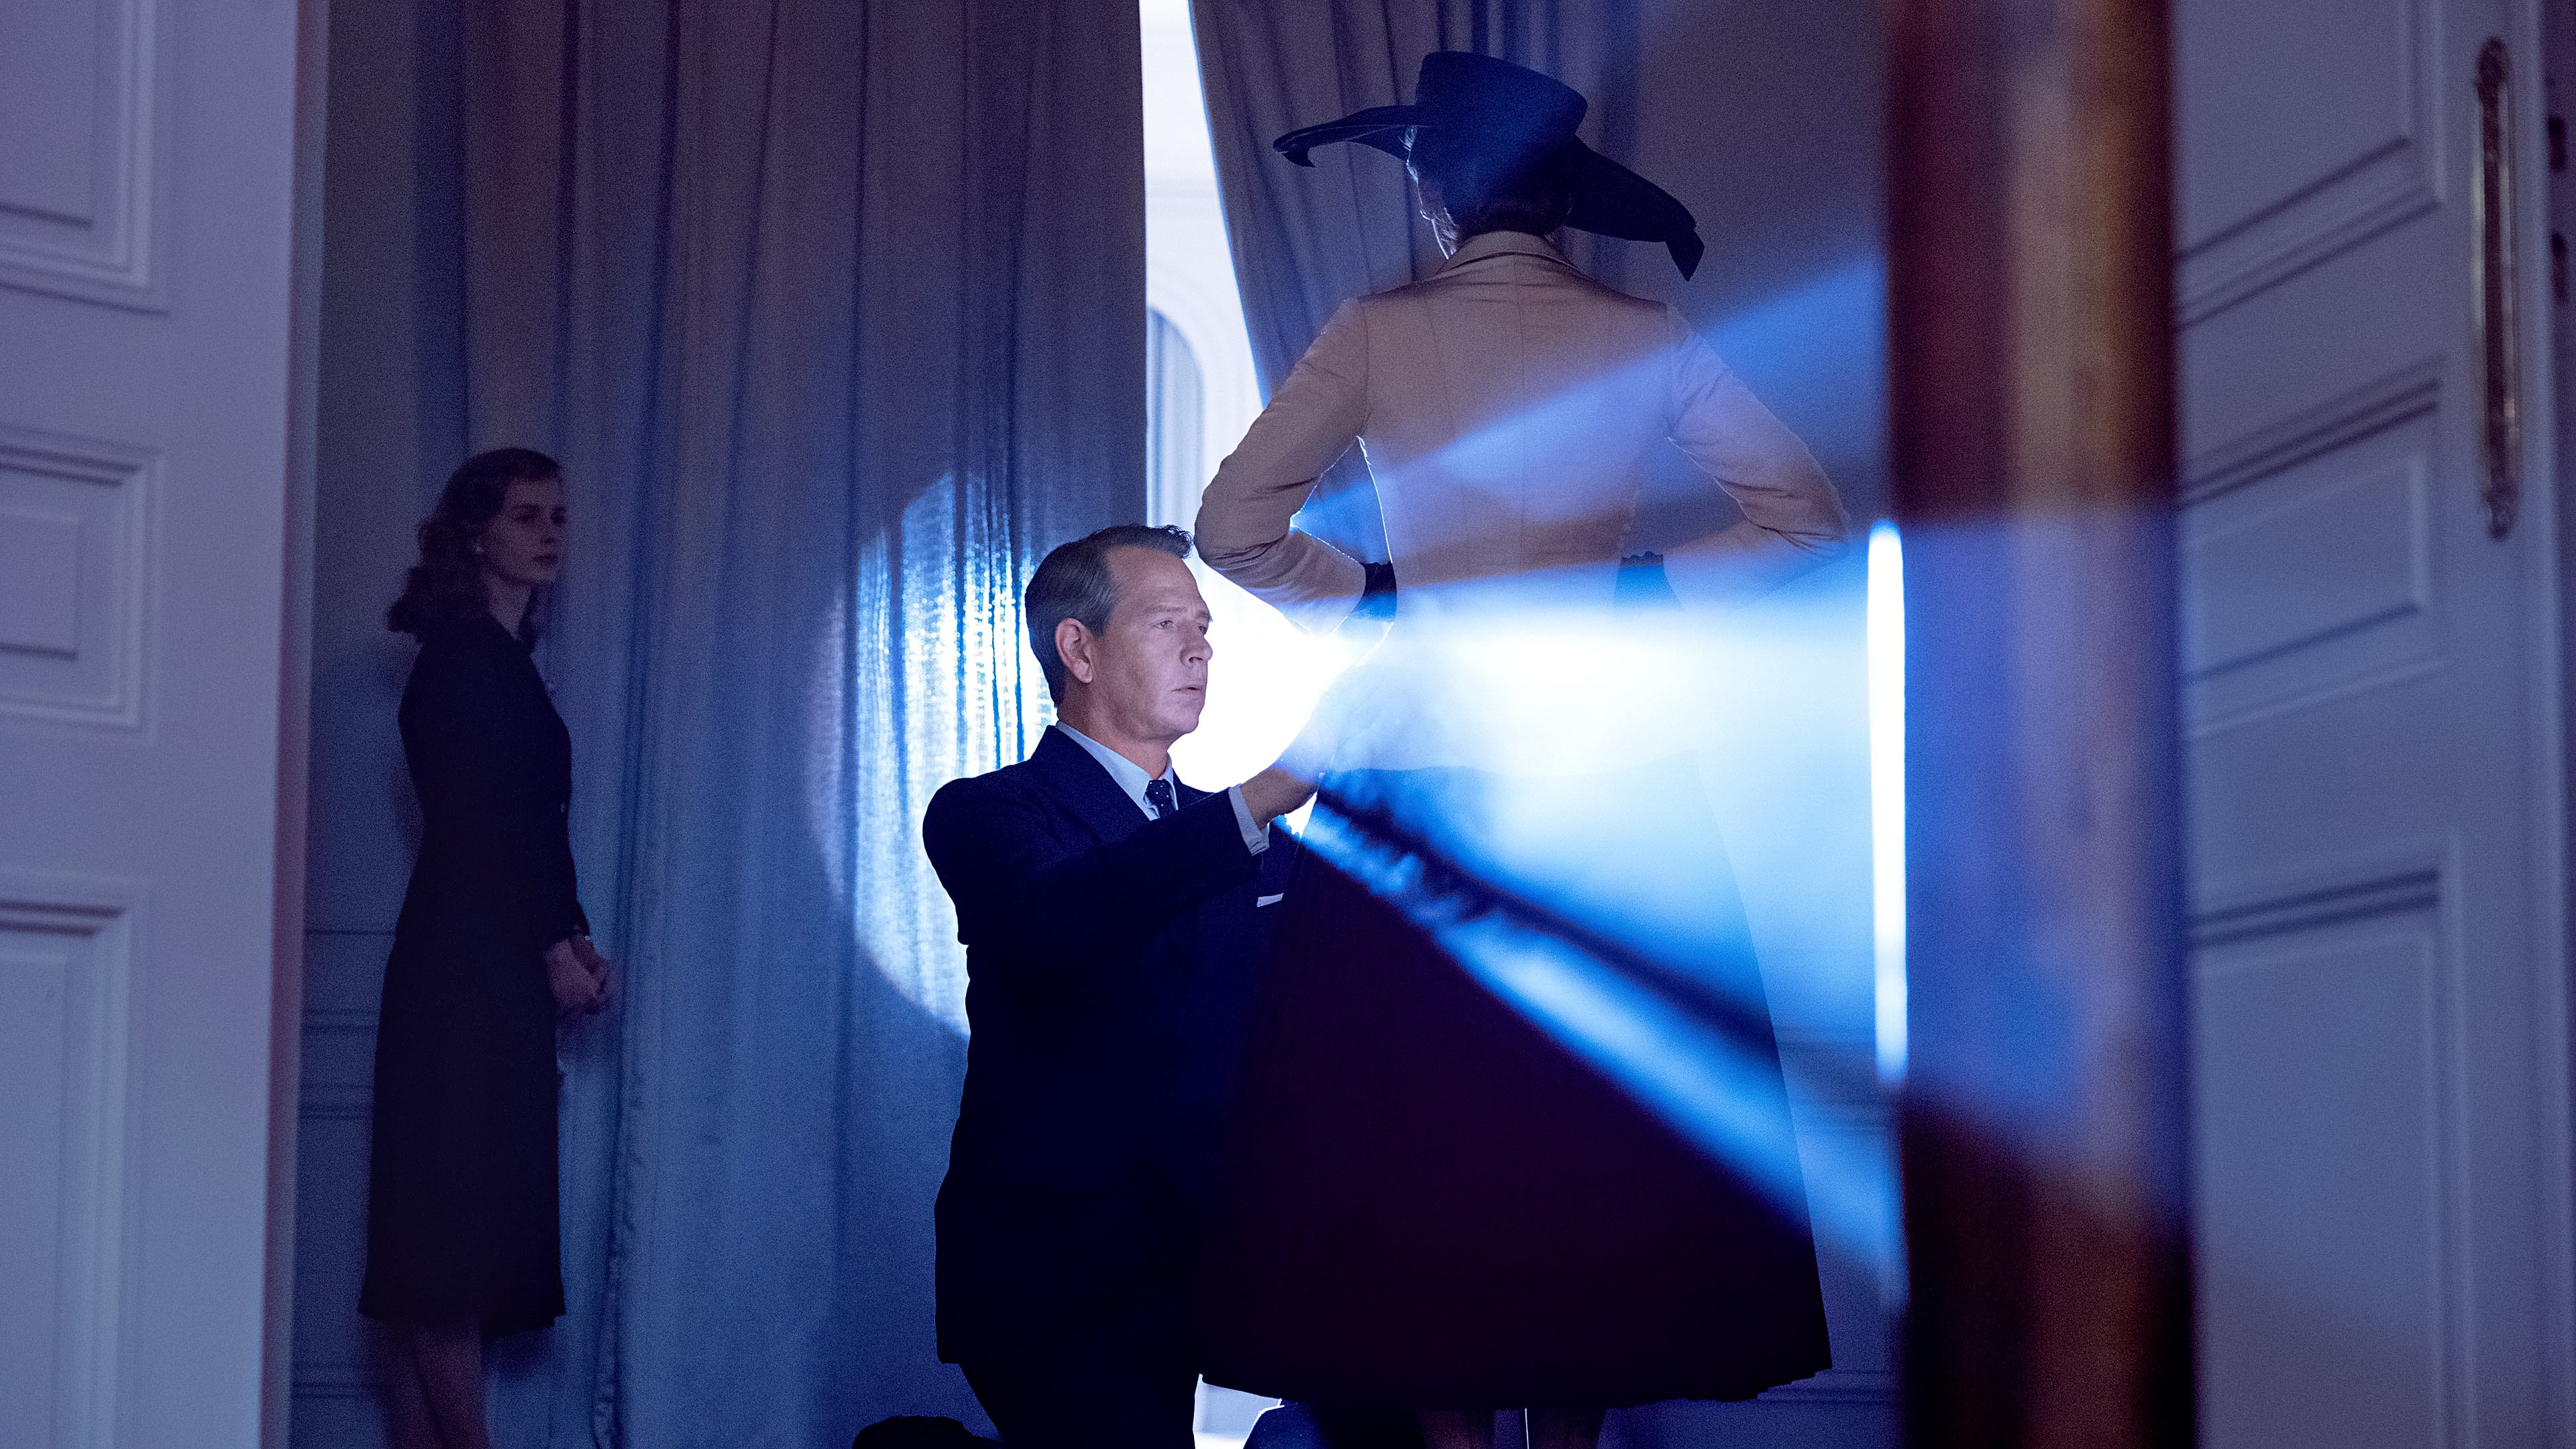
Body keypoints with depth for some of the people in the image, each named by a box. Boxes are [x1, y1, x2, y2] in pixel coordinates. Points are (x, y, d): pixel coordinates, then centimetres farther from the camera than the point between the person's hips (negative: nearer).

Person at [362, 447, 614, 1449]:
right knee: (457, 1214, -8)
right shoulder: (464, 656, -8)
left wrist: (573, 938, 5)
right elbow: (479, 814, -15)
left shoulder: (502, 660, 19)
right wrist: (555, 945, -11)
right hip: (467, 965, -9)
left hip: (502, 970, 9)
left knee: (457, 1220, 7)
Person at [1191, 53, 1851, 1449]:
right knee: (1599, 1126, 9)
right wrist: (1637, 589, 5)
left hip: (1423, 769, -2)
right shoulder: (1645, 339, 2)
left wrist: (1371, 597, 5)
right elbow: (1804, 517, 1)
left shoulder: (1380, 332, -3)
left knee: (1421, 1122, 4)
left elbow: (1234, 525, -7)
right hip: (1610, 772, 2)